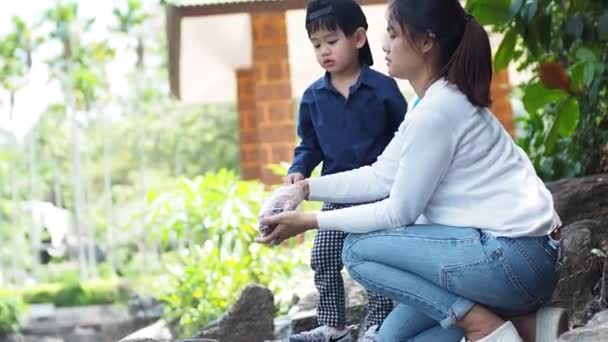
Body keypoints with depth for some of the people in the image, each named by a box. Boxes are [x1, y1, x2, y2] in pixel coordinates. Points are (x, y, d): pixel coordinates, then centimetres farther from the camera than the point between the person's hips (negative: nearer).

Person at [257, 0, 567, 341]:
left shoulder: (436, 109, -17)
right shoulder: (441, 98, 14)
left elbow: (399, 211, -12)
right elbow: (381, 176, 15)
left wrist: (309, 222, -7)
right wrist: (306, 188, 9)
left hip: (515, 256, -10)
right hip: (516, 251, 10)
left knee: (359, 249, -5)